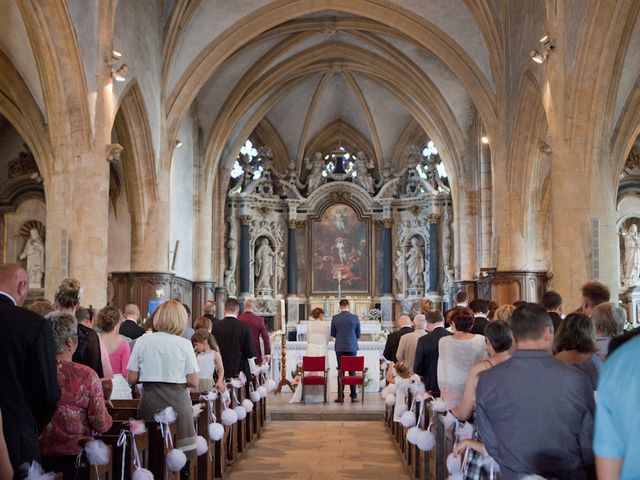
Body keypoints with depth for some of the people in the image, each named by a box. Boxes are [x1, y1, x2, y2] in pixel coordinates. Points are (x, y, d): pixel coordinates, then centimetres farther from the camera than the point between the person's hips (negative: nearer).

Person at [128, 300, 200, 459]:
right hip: (177, 401, -2)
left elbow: (132, 379, 2)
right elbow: (193, 382, -5)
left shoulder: (142, 341, 1)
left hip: (149, 401, 2)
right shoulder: (184, 344, -4)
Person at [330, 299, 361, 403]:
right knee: (352, 371, 5)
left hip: (339, 347, 0)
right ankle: (353, 396, 6)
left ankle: (340, 396, 4)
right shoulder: (355, 317, -5)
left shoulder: (335, 318, -5)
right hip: (352, 347, 0)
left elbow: (333, 334, 4)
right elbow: (358, 334, 4)